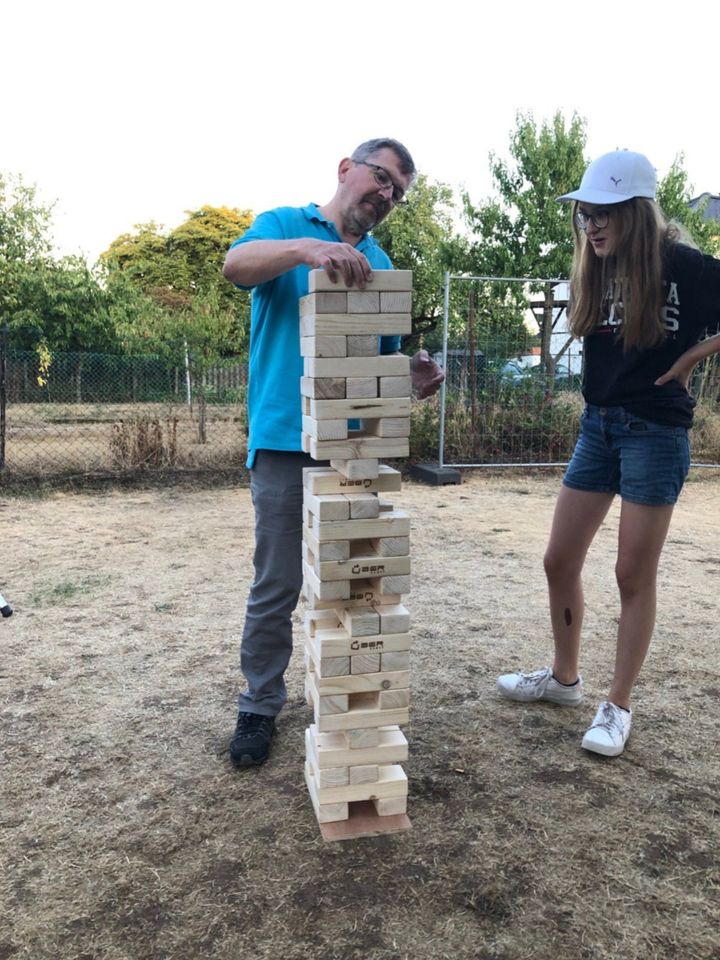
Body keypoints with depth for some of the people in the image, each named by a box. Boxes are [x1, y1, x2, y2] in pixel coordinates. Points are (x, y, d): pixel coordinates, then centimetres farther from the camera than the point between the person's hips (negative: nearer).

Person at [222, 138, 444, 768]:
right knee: (277, 587, 2)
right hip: (287, 441, -4)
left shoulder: (380, 265, 17)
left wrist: (413, 374, -3)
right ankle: (260, 706, 20)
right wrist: (307, 247, -36)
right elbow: (237, 263, -17)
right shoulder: (286, 225, 5)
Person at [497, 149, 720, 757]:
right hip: (598, 424, 6)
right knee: (560, 562, 9)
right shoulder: (598, 270, 5)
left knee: (634, 574, 2)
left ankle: (618, 707, 18)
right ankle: (565, 678, 30)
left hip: (655, 432, -6)